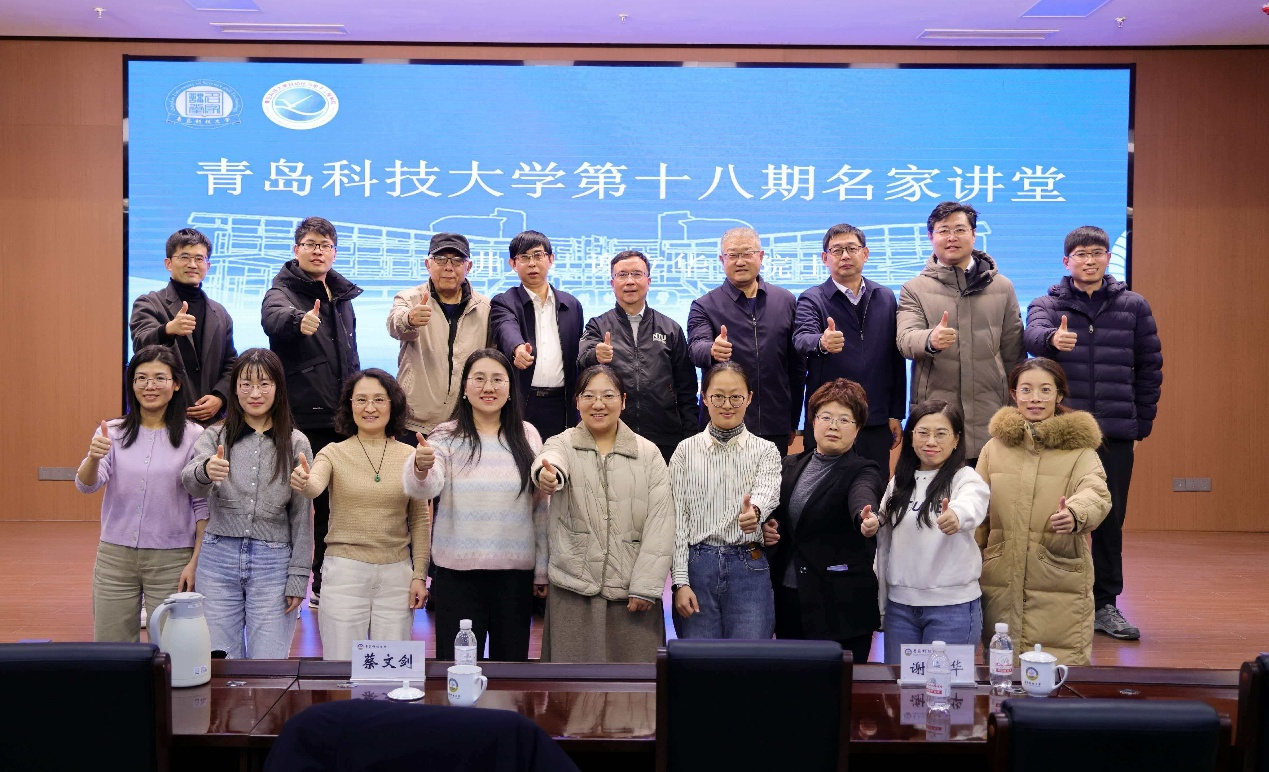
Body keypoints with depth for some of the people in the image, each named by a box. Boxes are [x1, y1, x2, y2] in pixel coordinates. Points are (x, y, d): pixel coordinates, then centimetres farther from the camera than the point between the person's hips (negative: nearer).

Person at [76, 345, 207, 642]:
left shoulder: (193, 436, -4)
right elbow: (86, 485, -10)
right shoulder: (113, 432, 2)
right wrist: (93, 457, -31)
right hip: (115, 556, 2)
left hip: (171, 561, -2)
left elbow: (203, 505, -2)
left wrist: (196, 561, -7)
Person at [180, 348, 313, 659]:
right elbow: (190, 481, -16)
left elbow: (302, 515, 2)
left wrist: (298, 578, -3)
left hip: (272, 563, -1)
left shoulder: (295, 443, 2)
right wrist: (206, 471, -40)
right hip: (218, 557, 1)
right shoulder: (215, 436, 4)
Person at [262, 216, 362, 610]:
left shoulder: (341, 295, 15)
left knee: (331, 504, 13)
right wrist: (298, 321, -54)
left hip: (340, 420, 7)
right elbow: (273, 318, -32)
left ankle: (325, 585, 25)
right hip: (299, 419, -6)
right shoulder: (283, 290, -6)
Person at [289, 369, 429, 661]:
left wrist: (419, 575, 3)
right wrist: (303, 482, -44)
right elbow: (315, 486, -21)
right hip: (344, 571, -1)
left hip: (396, 573, 1)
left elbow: (419, 519, 8)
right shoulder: (334, 453, 0)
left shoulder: (409, 457, 4)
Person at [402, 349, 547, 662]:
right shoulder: (447, 437, -2)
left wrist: (543, 570, 9)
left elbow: (540, 507, 9)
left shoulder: (527, 436, 5)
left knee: (512, 660, 11)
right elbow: (425, 489, -19)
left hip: (516, 572, 2)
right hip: (458, 573, -2)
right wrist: (421, 468, -42)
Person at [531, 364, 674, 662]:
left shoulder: (648, 453, 7)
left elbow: (660, 522, 0)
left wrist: (646, 587, -8)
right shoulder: (562, 444, 5)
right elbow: (551, 459, -21)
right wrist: (546, 474, -46)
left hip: (632, 592, 1)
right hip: (573, 591, 0)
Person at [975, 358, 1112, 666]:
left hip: (1060, 582, -2)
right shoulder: (995, 447, 7)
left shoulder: (1079, 447, 0)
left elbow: (1097, 493, -18)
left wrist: (1075, 514, -40)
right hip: (1000, 582, 3)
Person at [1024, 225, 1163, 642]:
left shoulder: (1133, 306, 8)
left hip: (1115, 434, 2)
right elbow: (1033, 336, -19)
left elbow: (1149, 368, 10)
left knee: (1110, 520, 7)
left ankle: (1105, 604, 18)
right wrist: (1052, 338, -42)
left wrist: (1141, 423, 6)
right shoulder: (1048, 304, 4)